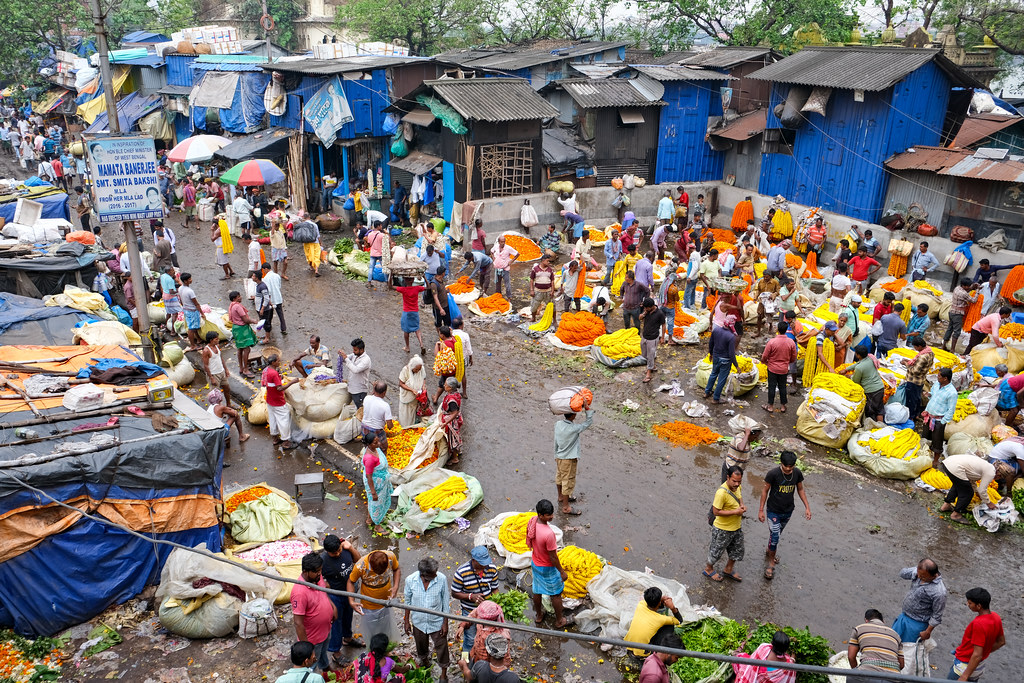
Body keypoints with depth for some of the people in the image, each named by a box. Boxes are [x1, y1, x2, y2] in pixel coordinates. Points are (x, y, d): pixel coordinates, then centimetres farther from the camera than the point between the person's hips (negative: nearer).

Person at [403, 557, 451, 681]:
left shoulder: (442, 579, -26)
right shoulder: (410, 580, -23)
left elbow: (446, 602, -11)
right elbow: (408, 601, -4)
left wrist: (445, 623, -7)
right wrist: (406, 621, 3)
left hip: (437, 622, -2)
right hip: (418, 622, 2)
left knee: (441, 648, 12)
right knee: (421, 646, 26)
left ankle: (443, 674, 38)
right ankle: (424, 660, 59)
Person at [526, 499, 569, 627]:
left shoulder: (532, 521, -18)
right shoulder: (548, 534, -40)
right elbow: (553, 557, -27)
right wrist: (562, 572, -12)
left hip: (535, 562, 7)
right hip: (548, 568, -7)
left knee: (537, 590, 27)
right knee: (556, 593, 18)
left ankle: (538, 615, 48)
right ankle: (559, 620, 37)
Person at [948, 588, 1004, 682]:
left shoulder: (978, 624, -30)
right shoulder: (995, 617, -4)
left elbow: (977, 655, -28)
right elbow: (1001, 641, 12)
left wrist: (964, 677, -24)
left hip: (965, 666, -8)